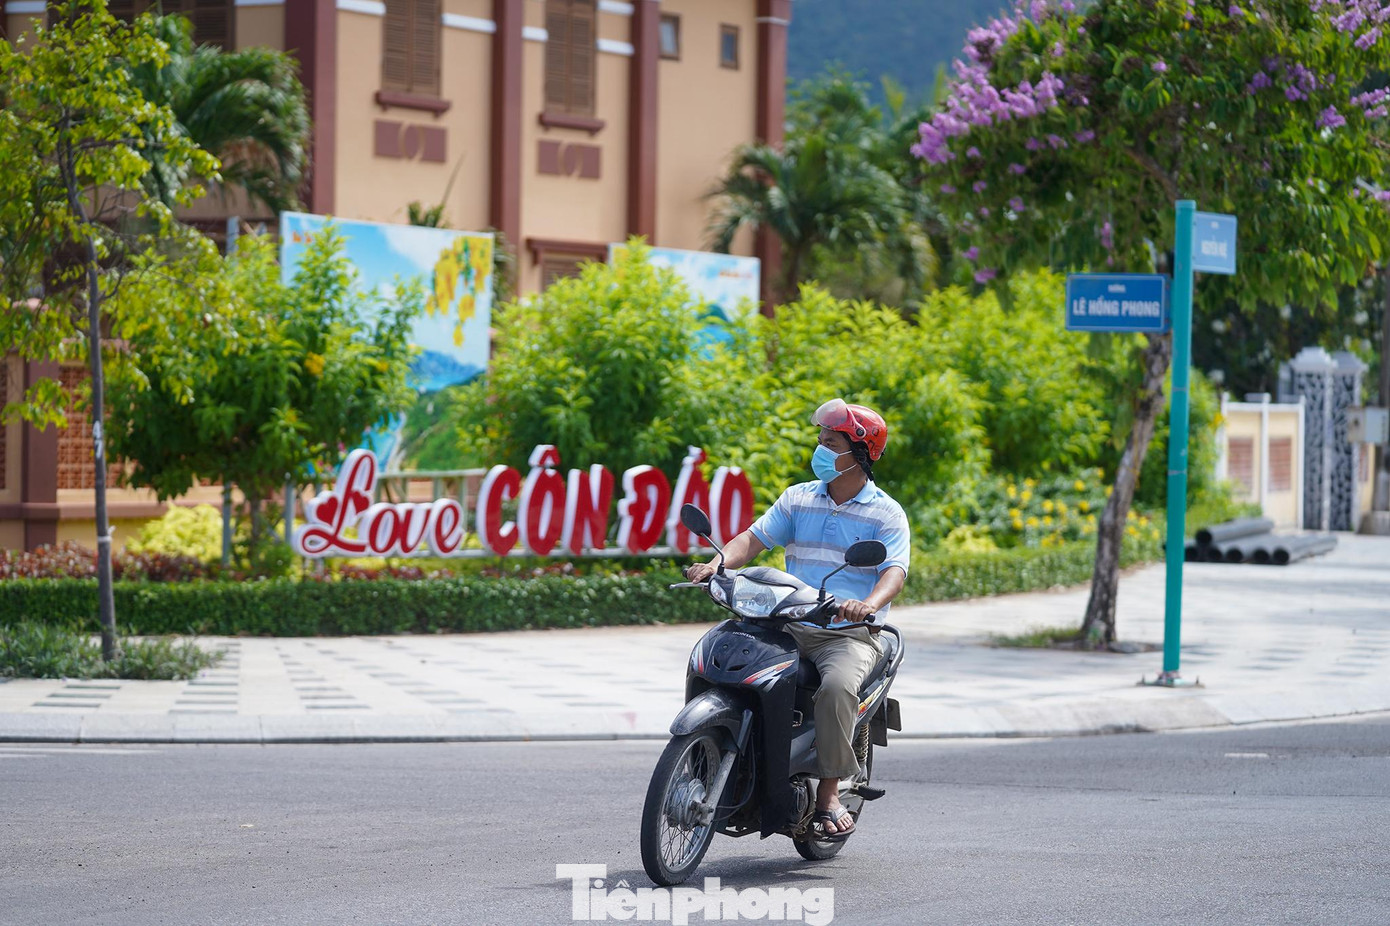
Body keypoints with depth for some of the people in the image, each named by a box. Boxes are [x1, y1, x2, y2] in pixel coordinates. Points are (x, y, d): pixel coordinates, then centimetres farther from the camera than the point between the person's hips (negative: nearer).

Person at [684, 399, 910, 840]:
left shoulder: (886, 514, 2)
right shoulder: (798, 499, 14)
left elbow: (894, 571, -12)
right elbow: (756, 537, 7)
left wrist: (869, 604, -34)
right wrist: (718, 564, -15)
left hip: (850, 633, -4)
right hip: (788, 628, 5)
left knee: (836, 687, -36)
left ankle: (829, 793, -23)